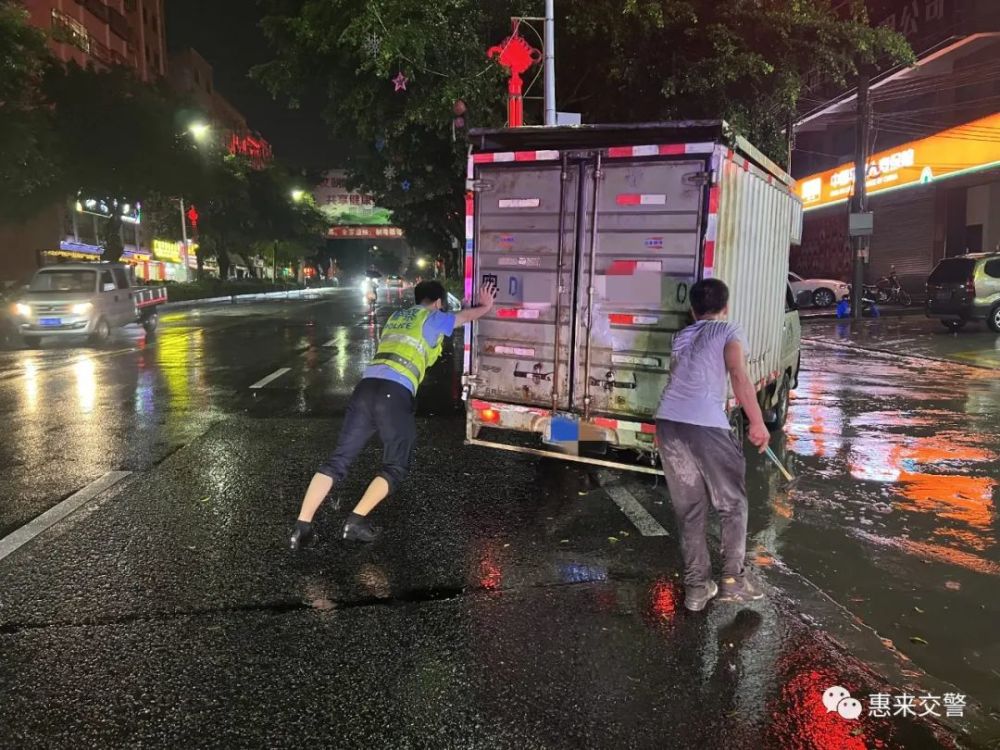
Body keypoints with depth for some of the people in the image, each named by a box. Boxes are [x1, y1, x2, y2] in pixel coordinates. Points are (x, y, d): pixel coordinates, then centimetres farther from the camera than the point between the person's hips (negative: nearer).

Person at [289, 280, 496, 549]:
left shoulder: (396, 317, 30)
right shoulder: (434, 319, 13)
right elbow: (466, 316, 31)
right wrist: (486, 306, 55)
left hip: (367, 386, 6)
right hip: (395, 393, -6)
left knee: (338, 461, 6)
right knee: (395, 467, 8)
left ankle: (302, 526, -3)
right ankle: (356, 522, -6)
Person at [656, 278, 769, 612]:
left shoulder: (681, 337, 25)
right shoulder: (729, 331, 10)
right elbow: (739, 376, -7)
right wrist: (757, 422, -8)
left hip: (668, 421, 5)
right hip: (706, 425, -5)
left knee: (689, 508, 14)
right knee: (732, 503, 14)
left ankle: (696, 586, 17)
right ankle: (733, 579, 14)